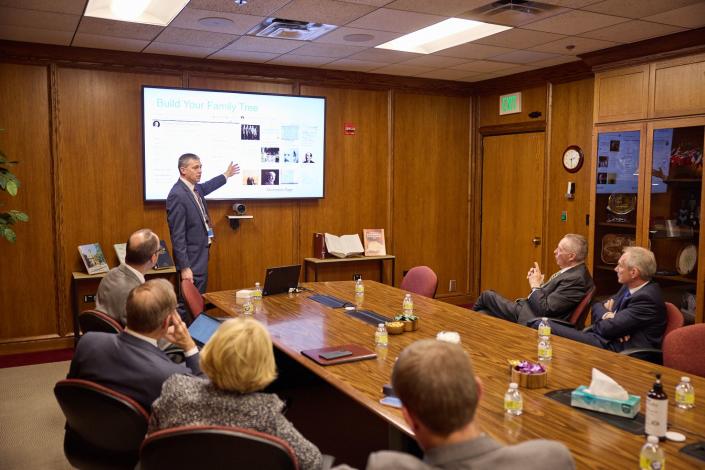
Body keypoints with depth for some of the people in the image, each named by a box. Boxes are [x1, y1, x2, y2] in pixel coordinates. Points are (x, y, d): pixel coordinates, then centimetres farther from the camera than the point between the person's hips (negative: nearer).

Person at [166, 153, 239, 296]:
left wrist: (226, 175, 43)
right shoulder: (177, 195, -21)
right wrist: (184, 267, -23)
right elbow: (177, 235, -22)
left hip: (200, 255, 9)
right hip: (191, 260, -9)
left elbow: (205, 188, 31)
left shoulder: (195, 188, 4)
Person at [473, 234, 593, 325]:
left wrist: (535, 285, -12)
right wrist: (540, 283, -3)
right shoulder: (574, 271, 7)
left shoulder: (575, 279, -24)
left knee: (487, 296, 4)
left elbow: (545, 309, -25)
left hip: (530, 318, -9)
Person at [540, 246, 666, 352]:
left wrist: (607, 313, 2)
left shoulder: (647, 298, -18)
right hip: (608, 340, 9)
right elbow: (597, 307, 15)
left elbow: (606, 328, -21)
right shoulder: (629, 287, 11)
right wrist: (607, 315, -8)